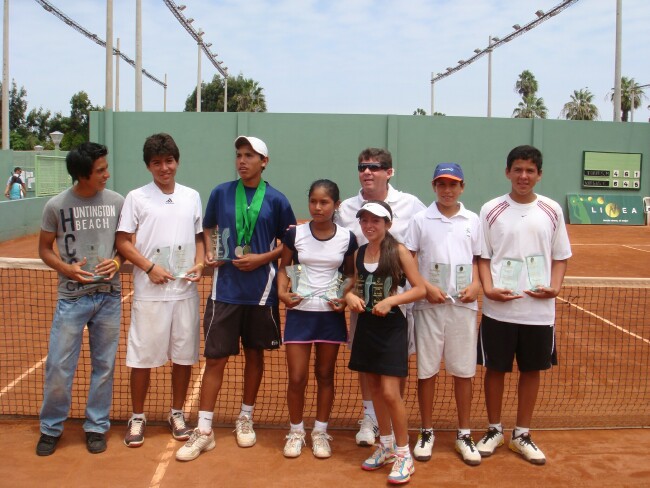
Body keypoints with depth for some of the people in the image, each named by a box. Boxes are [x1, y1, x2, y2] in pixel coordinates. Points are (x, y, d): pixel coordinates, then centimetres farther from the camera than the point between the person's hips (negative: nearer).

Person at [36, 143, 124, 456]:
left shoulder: (116, 201, -1)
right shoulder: (56, 205, -5)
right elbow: (44, 248, 4)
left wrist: (118, 261, -11)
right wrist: (66, 269, -14)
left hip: (109, 296, 2)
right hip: (71, 297, -1)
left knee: (104, 365, 10)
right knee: (58, 366, 2)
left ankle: (96, 426, 26)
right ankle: (51, 427, 24)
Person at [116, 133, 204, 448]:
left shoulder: (192, 196, 9)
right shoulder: (136, 197, 0)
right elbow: (123, 242, -2)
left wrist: (200, 263, -3)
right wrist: (150, 267, -14)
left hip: (186, 290, 3)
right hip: (149, 292, -3)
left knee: (184, 354, 9)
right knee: (143, 356, 3)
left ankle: (176, 413, 25)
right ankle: (137, 416, 20)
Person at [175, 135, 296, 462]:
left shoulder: (276, 200, -2)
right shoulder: (221, 193, 3)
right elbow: (208, 228, 17)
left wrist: (263, 258, -10)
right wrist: (210, 253, 0)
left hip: (261, 291, 0)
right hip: (225, 290, 0)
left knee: (254, 354, 12)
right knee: (215, 358, 0)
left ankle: (246, 419, 30)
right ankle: (204, 431, 9)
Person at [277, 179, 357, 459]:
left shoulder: (347, 238, -2)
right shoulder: (295, 234, -4)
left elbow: (350, 274, 10)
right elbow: (284, 268, 7)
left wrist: (345, 298, -7)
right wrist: (282, 291, -10)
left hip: (331, 314, 1)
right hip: (299, 312, -1)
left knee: (325, 375, 11)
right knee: (296, 378, 1)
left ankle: (320, 432, 26)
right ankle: (296, 431, 22)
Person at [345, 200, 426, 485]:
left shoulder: (399, 251, -10)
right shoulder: (358, 254, 7)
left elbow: (420, 289, -12)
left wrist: (390, 301, -23)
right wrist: (350, 296, -4)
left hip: (392, 328, -6)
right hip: (366, 326, 6)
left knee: (390, 393, -8)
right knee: (374, 389, 14)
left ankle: (403, 455, 8)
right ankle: (386, 446, 30)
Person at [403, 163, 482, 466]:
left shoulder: (472, 221, 8)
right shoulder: (421, 220, 2)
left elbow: (478, 259, 13)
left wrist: (476, 285, -5)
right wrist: (427, 287, -12)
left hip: (463, 304, 2)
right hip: (429, 304, -1)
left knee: (464, 371, 6)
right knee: (427, 370, 5)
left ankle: (464, 435, 20)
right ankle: (426, 433, 19)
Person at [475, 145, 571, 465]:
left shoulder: (551, 211, 4)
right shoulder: (491, 210, -1)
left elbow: (560, 256, 9)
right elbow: (483, 256, 2)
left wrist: (554, 287, -8)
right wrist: (488, 288, -13)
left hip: (538, 309, 2)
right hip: (498, 308, -1)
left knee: (531, 370, 10)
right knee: (495, 368, 8)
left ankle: (522, 435, 26)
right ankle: (494, 431, 27)